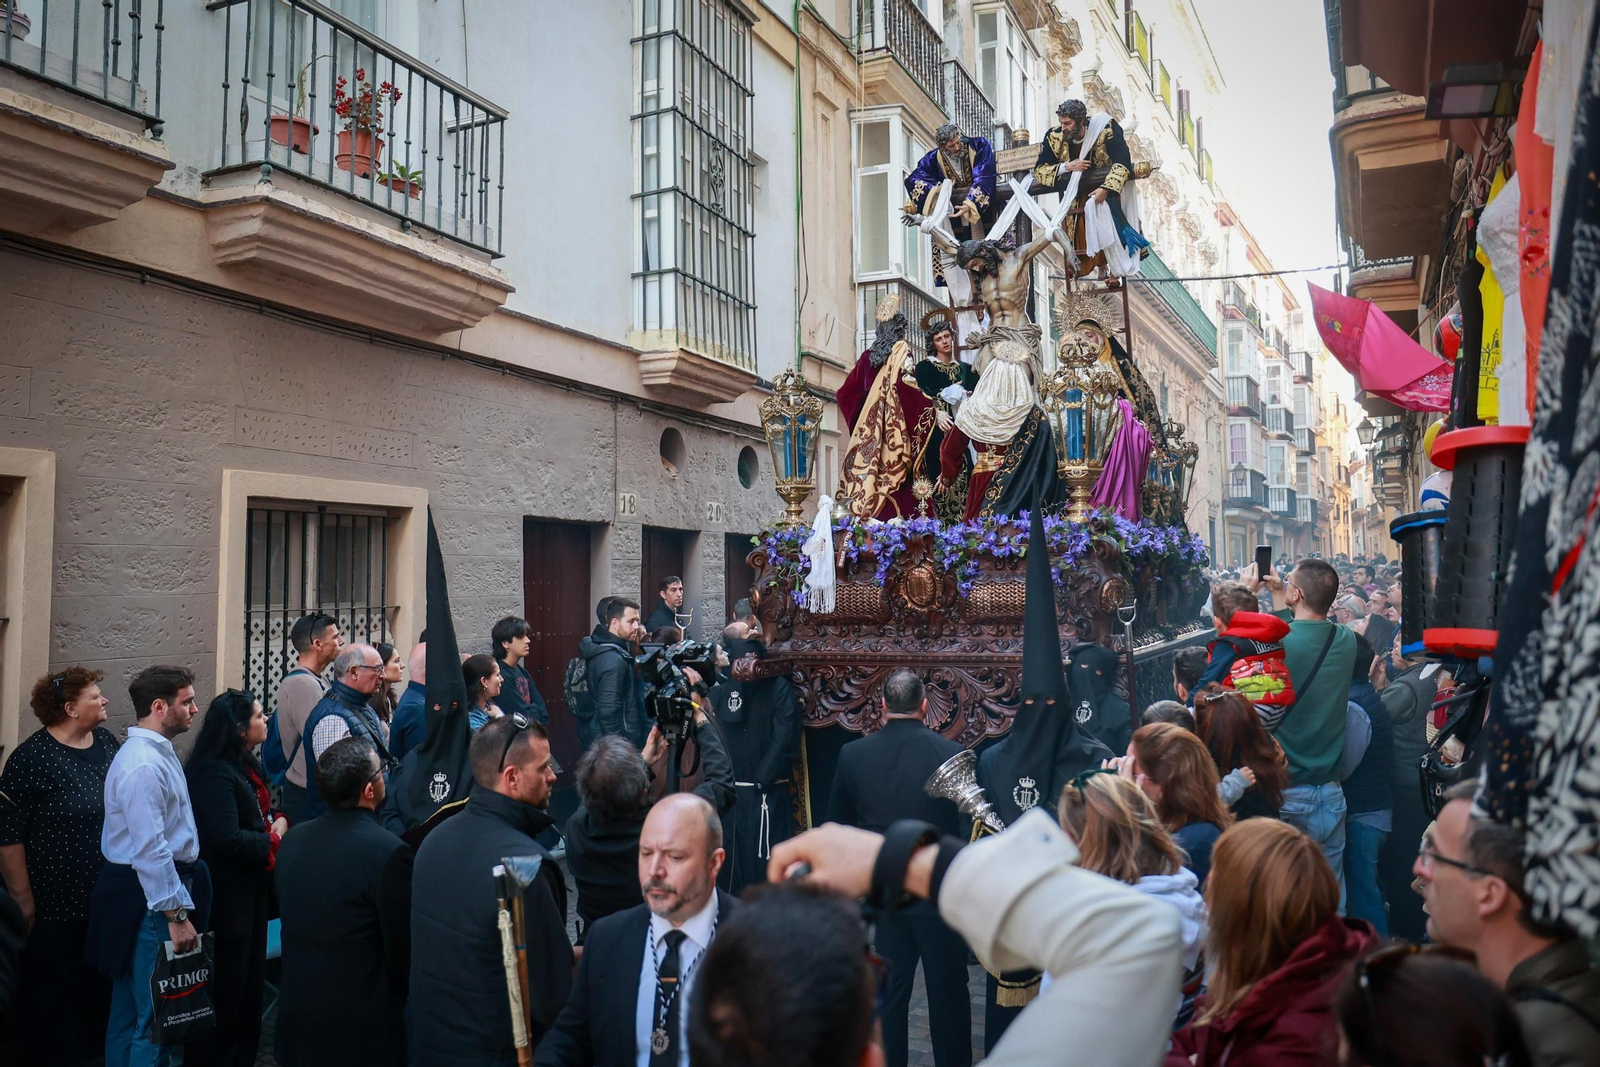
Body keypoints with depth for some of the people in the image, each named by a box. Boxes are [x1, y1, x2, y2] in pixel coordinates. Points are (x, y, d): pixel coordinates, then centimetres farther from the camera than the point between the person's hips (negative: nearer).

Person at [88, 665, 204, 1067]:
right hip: (149, 896, -10)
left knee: (131, 1007, 18)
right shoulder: (143, 764, -21)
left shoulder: (159, 752, 11)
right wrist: (176, 915, -23)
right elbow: (150, 849, -25)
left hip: (153, 890, 10)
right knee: (156, 1015, -3)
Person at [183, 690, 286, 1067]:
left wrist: (278, 822, -1)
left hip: (250, 891, 10)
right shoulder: (215, 773, -23)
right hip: (227, 897, -10)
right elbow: (227, 840, -29)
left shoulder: (249, 766, 8)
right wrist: (273, 839, -14)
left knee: (250, 980, 19)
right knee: (226, 990, 2)